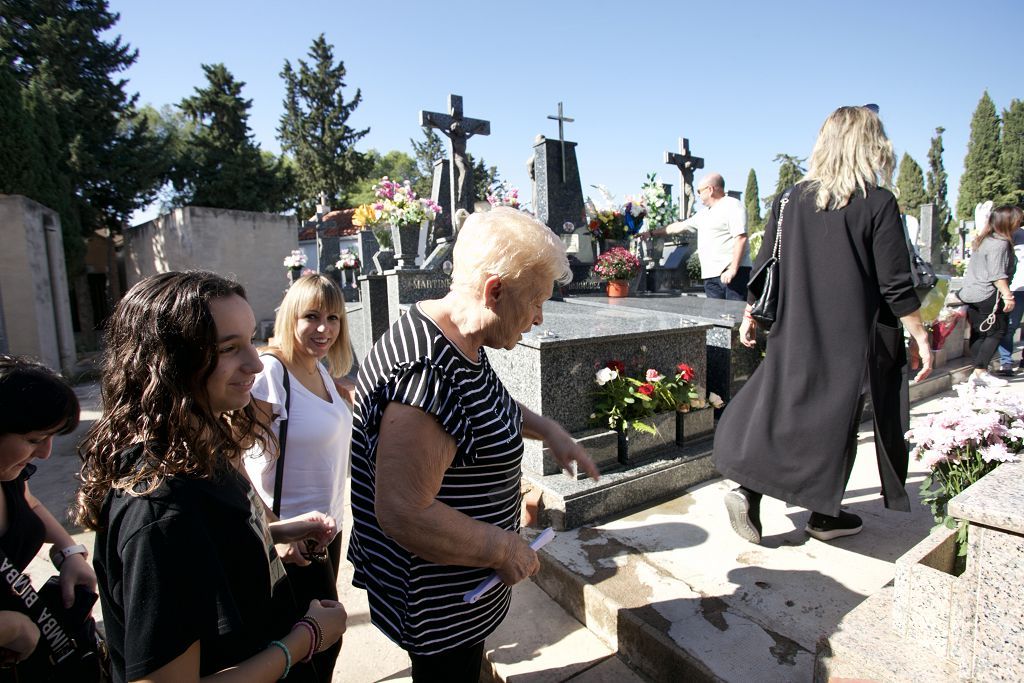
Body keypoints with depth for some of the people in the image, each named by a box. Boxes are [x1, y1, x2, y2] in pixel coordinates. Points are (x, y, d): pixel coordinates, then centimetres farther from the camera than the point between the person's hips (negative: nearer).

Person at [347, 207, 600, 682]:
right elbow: (404, 515, -34)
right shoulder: (426, 374, -35)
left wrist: (548, 431, 7)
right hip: (437, 607, -9)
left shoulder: (461, 343, -2)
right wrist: (504, 548, -23)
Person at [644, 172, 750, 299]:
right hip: (711, 275, 8)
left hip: (730, 273, -8)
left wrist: (733, 269, -20)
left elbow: (741, 238, -14)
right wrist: (652, 233, 34)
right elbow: (680, 226, 32)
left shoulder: (733, 206, -4)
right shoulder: (705, 214, 24)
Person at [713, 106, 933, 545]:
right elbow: (896, 286, -9)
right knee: (835, 421, 9)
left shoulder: (789, 199, 2)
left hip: (794, 335, 3)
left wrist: (750, 316, 16)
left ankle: (748, 491, 0)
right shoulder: (878, 203, -8)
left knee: (783, 409, 12)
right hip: (852, 339, -3)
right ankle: (823, 515, 23)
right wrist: (921, 338, 0)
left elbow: (764, 268, 6)